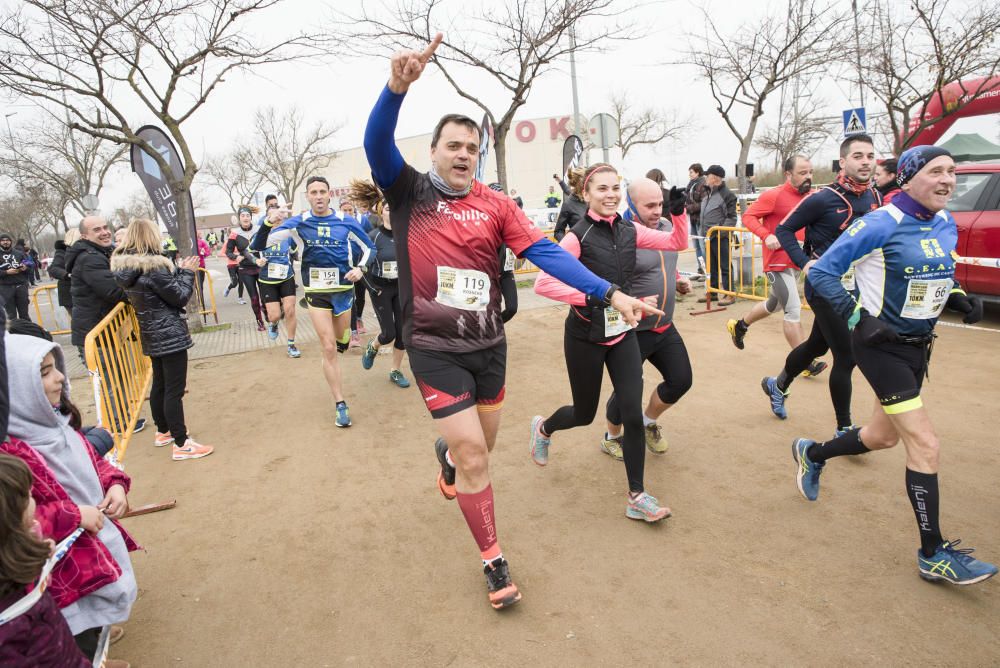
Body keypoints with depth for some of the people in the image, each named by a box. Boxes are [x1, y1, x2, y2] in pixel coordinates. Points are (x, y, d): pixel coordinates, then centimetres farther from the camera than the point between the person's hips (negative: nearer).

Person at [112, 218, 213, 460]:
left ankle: (163, 432, 36)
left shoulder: (123, 266, 4)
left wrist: (178, 270, 7)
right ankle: (181, 444, 3)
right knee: (175, 390, -3)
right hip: (170, 334, -9)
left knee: (160, 384, 21)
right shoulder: (154, 265, -21)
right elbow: (181, 297, -15)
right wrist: (187, 272, -3)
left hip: (152, 335, 9)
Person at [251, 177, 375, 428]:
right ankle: (341, 406, 4)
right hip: (316, 292, -2)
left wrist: (359, 268, -9)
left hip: (344, 289, 2)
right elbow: (258, 246, -11)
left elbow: (368, 248, 9)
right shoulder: (298, 223, -7)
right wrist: (268, 224, -31)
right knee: (329, 349, -5)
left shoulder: (346, 222, -4)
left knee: (342, 343, 18)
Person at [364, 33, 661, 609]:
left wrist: (609, 292, -17)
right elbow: (377, 145, -20)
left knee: (479, 450, 20)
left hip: (489, 344, 4)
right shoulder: (410, 192, -3)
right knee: (474, 458, -4)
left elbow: (544, 252, -8)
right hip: (435, 348, -3)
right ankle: (494, 561, 17)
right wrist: (398, 85, -39)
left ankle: (446, 453, 58)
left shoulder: (496, 204, 0)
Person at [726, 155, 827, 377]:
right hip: (777, 262, -8)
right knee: (793, 310, -8)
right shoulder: (774, 195, -13)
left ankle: (739, 326, 45)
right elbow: (748, 216, -12)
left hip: (796, 262, 8)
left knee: (773, 304, 23)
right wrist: (766, 235, -26)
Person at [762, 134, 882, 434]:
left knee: (818, 344, 21)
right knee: (846, 356, -5)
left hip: (855, 286, 7)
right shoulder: (823, 198, -16)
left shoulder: (875, 198, 3)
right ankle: (845, 428, 11)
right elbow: (784, 229, -9)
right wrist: (804, 264, -19)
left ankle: (778, 385, 46)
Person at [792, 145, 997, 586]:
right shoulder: (882, 224, -17)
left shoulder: (946, 224, 5)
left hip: (919, 346, 8)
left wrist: (959, 298, -1)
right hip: (881, 346, -8)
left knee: (884, 436, 19)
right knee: (926, 446, -8)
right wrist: (858, 317, -25)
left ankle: (812, 454, 45)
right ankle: (934, 555, 7)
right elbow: (821, 273, -16)